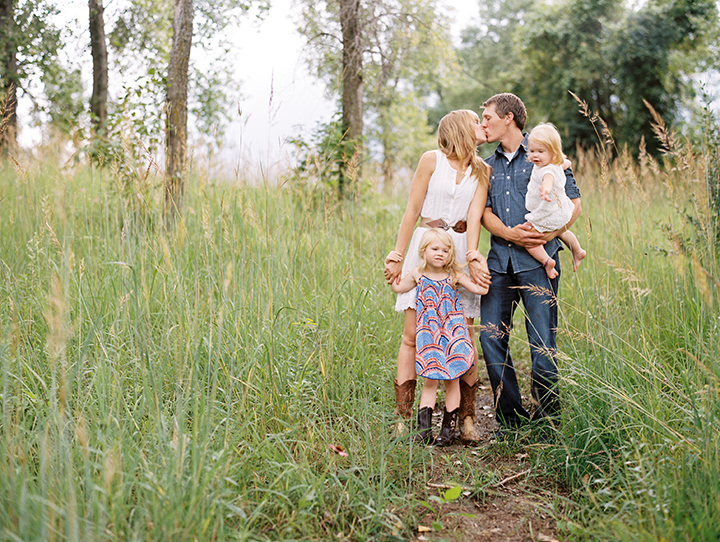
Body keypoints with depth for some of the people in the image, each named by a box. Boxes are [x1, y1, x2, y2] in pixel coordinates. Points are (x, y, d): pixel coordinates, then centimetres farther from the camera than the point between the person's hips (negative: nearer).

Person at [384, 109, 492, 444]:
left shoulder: (481, 171, 11)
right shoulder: (432, 160, 1)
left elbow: (474, 216, -1)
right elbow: (412, 210, 1)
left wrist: (472, 258, -16)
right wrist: (398, 255, -2)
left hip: (461, 251, 3)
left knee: (464, 336, 0)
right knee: (412, 335, -4)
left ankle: (467, 419, 8)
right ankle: (402, 419, 2)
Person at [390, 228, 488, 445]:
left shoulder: (454, 276, -1)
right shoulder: (417, 275, 3)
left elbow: (479, 289, -2)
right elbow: (397, 287, 20)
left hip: (452, 335, 0)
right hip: (428, 336, 0)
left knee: (452, 380, 4)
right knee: (430, 381, -1)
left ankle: (449, 427, 14)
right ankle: (423, 427, 1)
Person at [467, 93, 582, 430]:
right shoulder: (488, 166, 19)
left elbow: (574, 204, 3)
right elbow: (485, 212, 9)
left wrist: (548, 235, -11)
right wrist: (509, 233, -10)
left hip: (537, 262, -5)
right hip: (499, 261, 5)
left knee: (542, 343, -4)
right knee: (490, 336, -1)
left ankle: (547, 419, 10)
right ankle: (510, 416, 11)